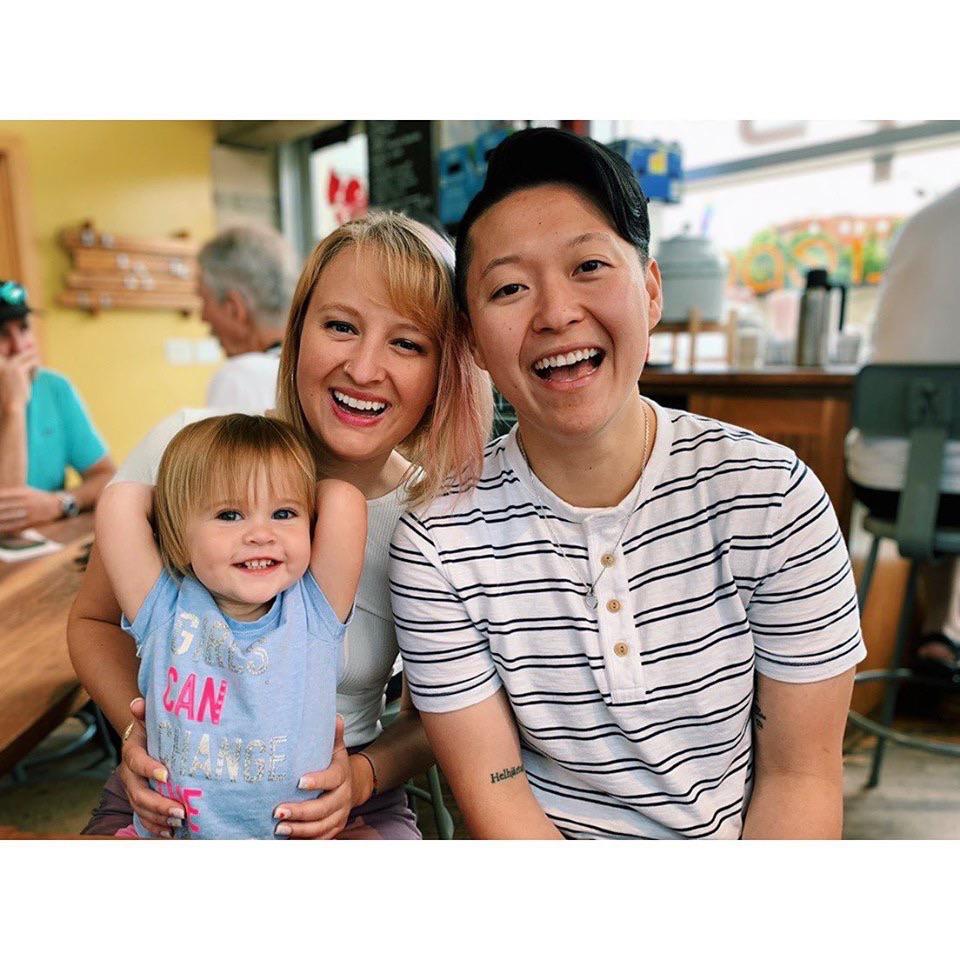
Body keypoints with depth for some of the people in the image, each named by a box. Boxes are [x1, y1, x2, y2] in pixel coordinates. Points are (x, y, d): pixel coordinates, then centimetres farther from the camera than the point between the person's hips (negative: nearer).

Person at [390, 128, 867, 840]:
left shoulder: (772, 495, -13)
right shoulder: (438, 540, -15)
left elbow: (801, 774, -7)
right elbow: (491, 790, -9)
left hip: (744, 838, 1)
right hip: (536, 840, 0)